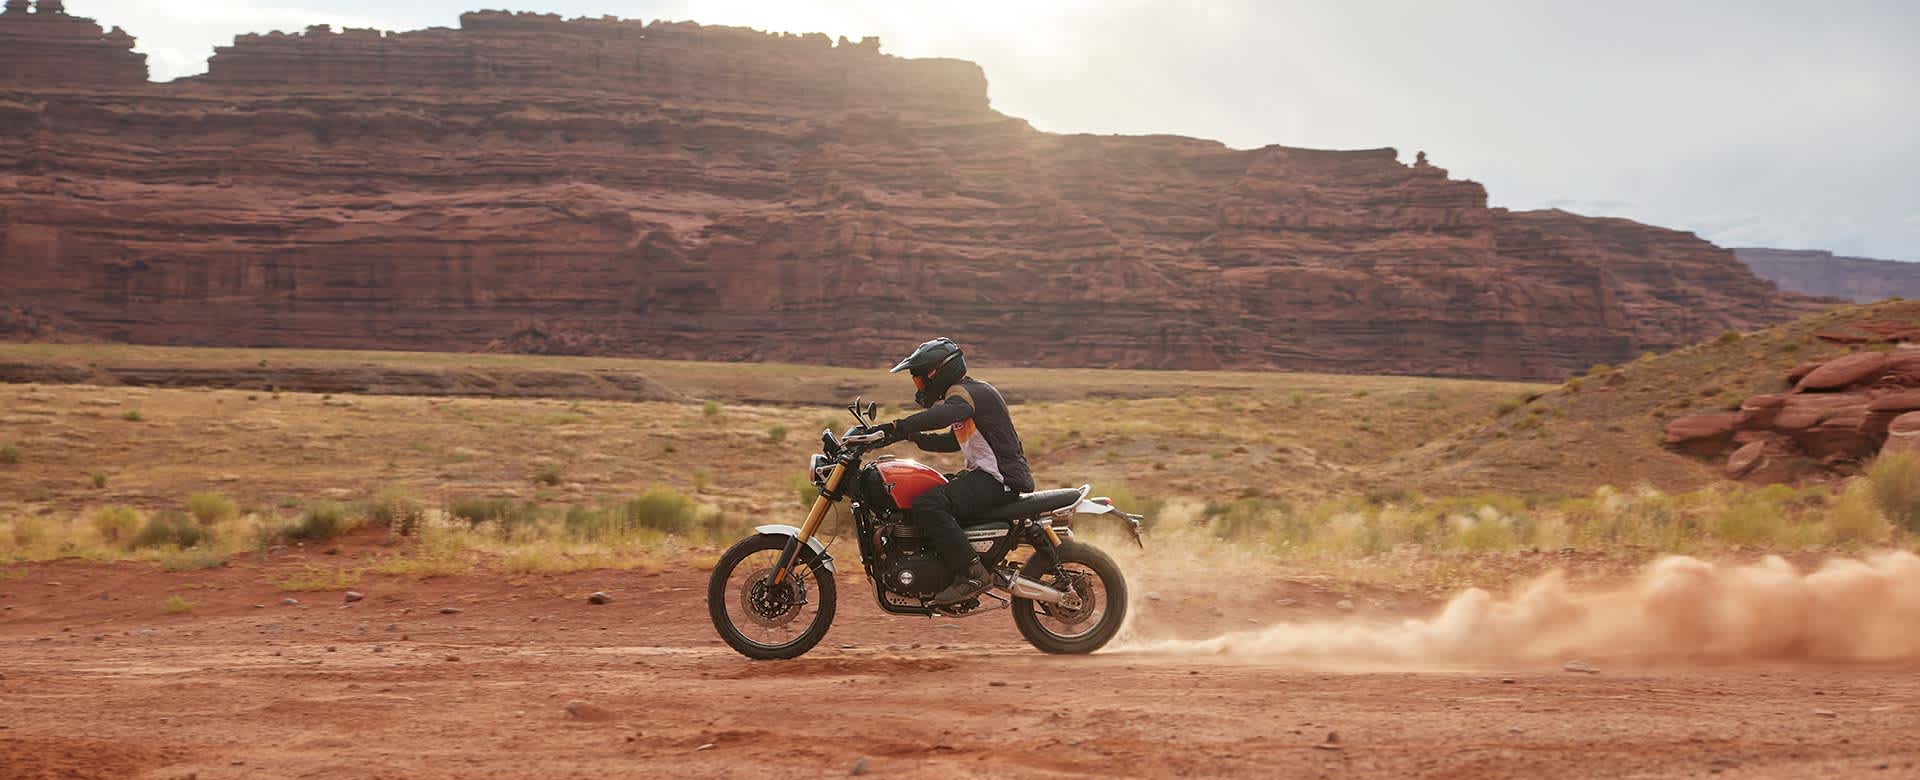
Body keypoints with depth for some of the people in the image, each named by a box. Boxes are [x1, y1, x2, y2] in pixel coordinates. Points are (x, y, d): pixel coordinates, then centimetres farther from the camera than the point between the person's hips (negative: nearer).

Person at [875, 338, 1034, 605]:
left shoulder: (967, 393, -12)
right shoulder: (965, 393, 20)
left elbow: (943, 415, -35)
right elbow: (954, 441, 29)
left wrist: (898, 427, -40)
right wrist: (913, 437, 16)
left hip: (999, 479, -11)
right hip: (984, 473, 11)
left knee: (928, 506, -25)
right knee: (924, 492, 18)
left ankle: (973, 574, -26)